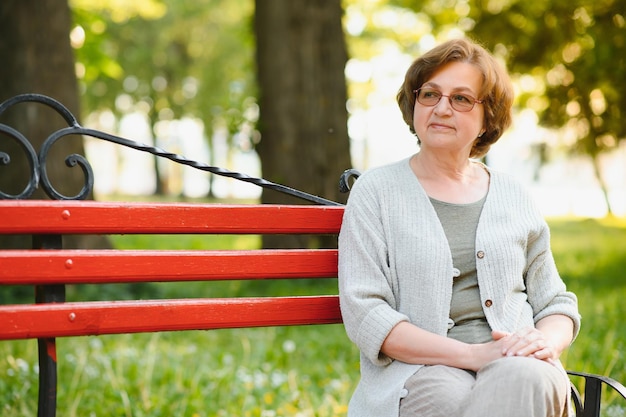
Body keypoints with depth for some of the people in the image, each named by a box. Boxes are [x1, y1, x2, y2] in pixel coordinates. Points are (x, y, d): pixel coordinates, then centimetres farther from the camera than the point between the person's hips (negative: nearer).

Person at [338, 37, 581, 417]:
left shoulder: (514, 197, 18)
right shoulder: (376, 190, 7)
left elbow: (556, 302, 21)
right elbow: (363, 313, -4)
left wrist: (546, 342, -6)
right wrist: (472, 354, -15)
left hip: (518, 365, 3)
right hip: (417, 372, -3)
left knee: (523, 379, -34)